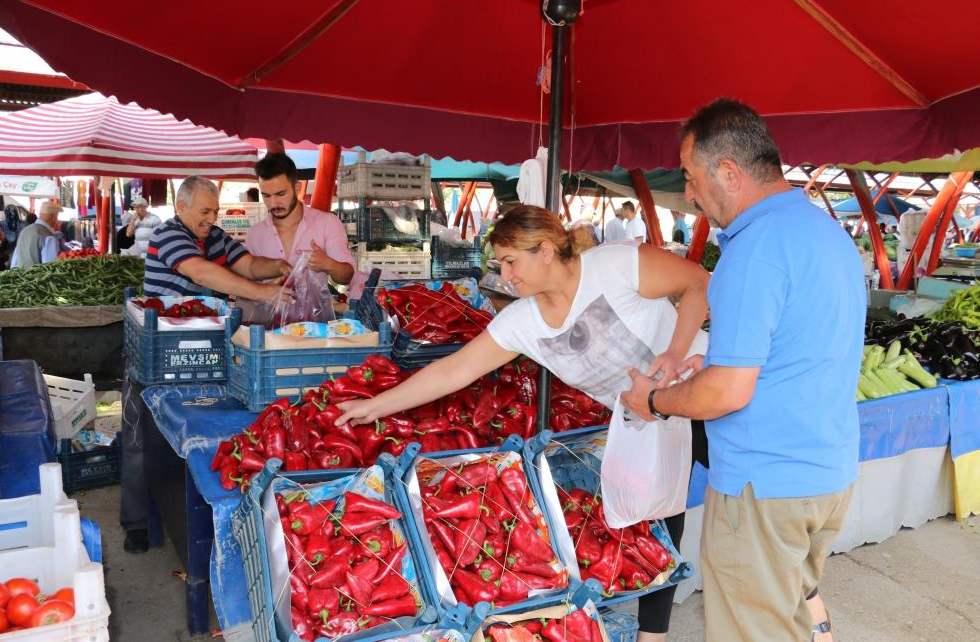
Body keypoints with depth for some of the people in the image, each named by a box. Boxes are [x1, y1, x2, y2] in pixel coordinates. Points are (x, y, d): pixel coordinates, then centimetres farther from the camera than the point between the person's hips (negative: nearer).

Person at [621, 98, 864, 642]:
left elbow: (729, 393, -24)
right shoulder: (830, 230, 9)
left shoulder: (757, 245, -23)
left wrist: (655, 400, -7)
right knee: (800, 595, 28)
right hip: (832, 473, 10)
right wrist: (721, 364, 15)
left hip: (764, 485, -9)